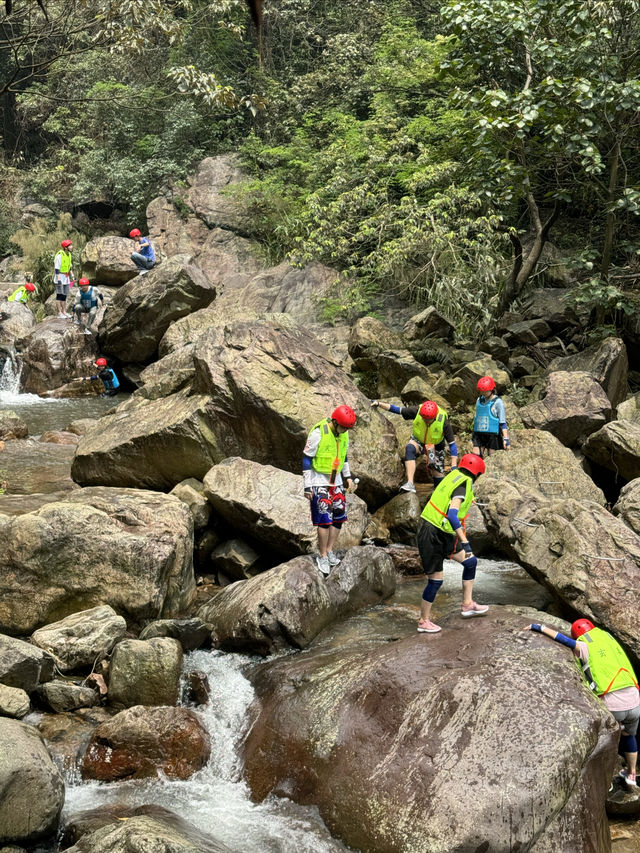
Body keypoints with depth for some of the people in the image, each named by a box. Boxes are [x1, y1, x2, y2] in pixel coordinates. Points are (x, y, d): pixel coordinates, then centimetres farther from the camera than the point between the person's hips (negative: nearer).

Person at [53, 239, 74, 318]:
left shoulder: (69, 254, 9)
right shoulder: (59, 255, -18)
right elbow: (57, 268, -20)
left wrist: (72, 276, 19)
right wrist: (58, 279, -23)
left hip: (66, 277, 9)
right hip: (60, 277, -9)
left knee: (65, 294, 12)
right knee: (59, 295, -5)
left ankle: (64, 311, 19)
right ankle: (59, 313, -2)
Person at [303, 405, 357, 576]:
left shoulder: (343, 434, 1)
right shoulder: (318, 433, -20)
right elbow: (306, 459, -15)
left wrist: (348, 476, 14)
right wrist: (307, 486, -15)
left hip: (336, 481, 7)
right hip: (319, 481, -7)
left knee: (339, 517, 5)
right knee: (325, 519, -9)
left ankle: (330, 551, 19)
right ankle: (322, 556, 2)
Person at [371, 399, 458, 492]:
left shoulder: (444, 422, -29)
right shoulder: (417, 411, -28)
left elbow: (452, 444, -22)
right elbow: (397, 409, -17)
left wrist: (454, 467, -23)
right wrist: (379, 404, -25)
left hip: (435, 446, 0)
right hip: (418, 440, 0)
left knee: (438, 474, -1)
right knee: (410, 449, -34)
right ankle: (410, 484, -43)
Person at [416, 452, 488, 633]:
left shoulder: (453, 476, 8)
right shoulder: (464, 483, -18)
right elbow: (452, 514, -30)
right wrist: (465, 541, -32)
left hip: (444, 535, 10)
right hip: (433, 536, -10)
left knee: (470, 561, 13)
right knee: (436, 579, -1)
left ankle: (467, 604, 22)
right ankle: (423, 622, 11)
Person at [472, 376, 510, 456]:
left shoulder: (497, 402, -6)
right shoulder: (479, 400, 10)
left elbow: (503, 422, -6)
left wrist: (506, 439, -12)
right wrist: (473, 436, 22)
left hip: (492, 434, -5)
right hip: (479, 434, 5)